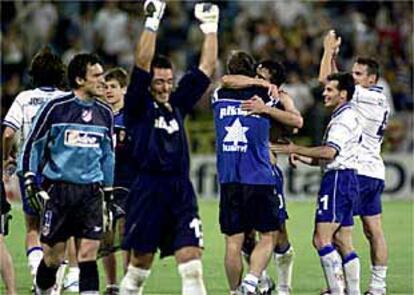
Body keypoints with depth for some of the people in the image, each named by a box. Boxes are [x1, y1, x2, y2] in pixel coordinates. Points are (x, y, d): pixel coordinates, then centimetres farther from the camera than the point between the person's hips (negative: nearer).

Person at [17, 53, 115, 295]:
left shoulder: (104, 113, 10)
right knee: (53, 257, 1)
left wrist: (108, 193, 21)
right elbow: (33, 144, 1)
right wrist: (29, 180, -7)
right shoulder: (56, 108, -5)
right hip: (58, 189, -3)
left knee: (88, 253, -7)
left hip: (91, 191, 3)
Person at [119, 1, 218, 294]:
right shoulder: (139, 106, 0)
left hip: (181, 193, 4)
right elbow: (142, 64, -12)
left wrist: (210, 28, 11)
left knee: (192, 265, -7)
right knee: (139, 265, 5)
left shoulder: (178, 103, 15)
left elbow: (207, 67, 16)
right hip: (147, 192, -4)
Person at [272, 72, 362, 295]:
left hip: (338, 179, -11)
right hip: (347, 178, 11)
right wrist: (304, 159, 12)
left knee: (321, 239, -14)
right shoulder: (347, 117, 21)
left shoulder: (345, 118, -12)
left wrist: (295, 149, -20)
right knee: (345, 243, 10)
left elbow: (330, 152, -25)